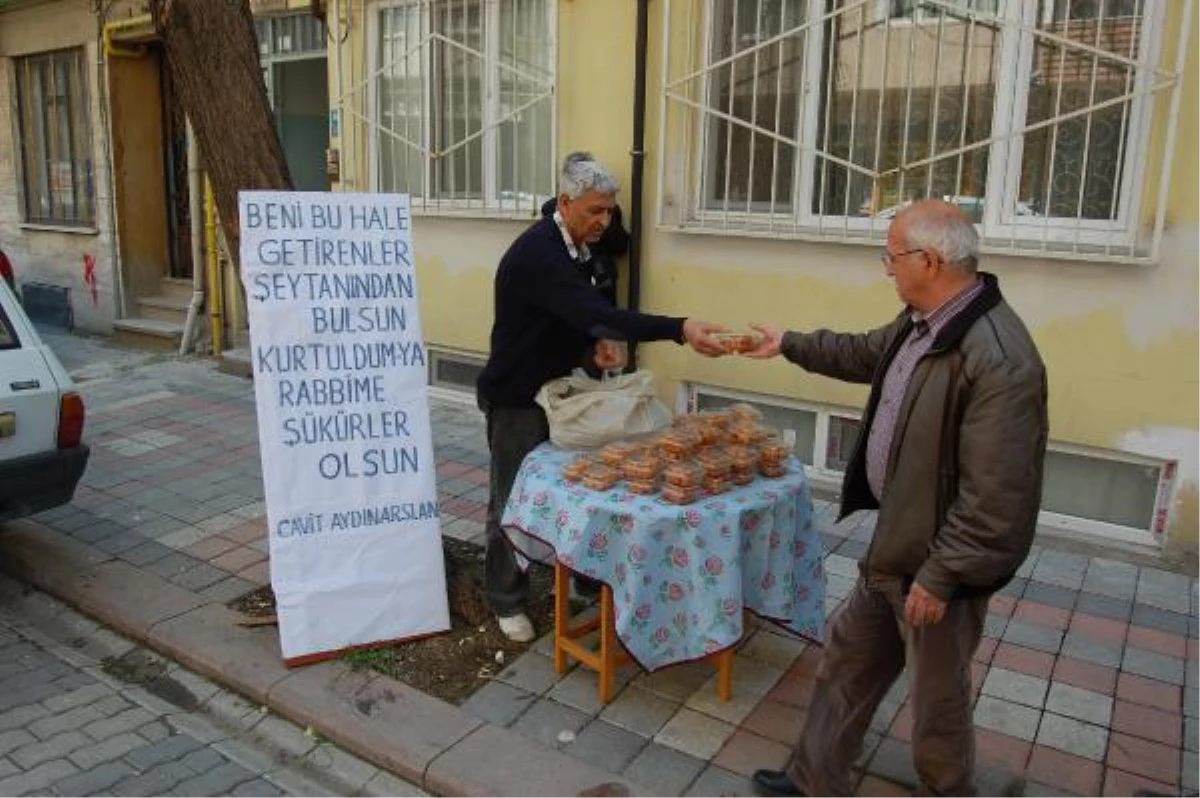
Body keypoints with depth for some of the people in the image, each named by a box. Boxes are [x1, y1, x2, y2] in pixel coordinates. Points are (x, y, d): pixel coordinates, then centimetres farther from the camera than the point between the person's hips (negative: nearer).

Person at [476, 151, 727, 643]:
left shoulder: (569, 249, 5)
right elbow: (598, 313, -38)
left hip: (552, 390, 8)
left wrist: (594, 345, -7)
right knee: (513, 500, 4)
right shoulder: (537, 253, -26)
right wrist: (680, 329, -45)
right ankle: (507, 602, 20)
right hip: (515, 398, -8)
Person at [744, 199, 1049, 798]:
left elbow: (995, 497, -28)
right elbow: (866, 353, 24)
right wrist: (790, 344, 32)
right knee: (847, 661, 21)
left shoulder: (999, 360, -29)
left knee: (937, 702, 12)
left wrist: (940, 576, -21)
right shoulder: (921, 322, 1)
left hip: (938, 564, -9)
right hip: (894, 544, 9)